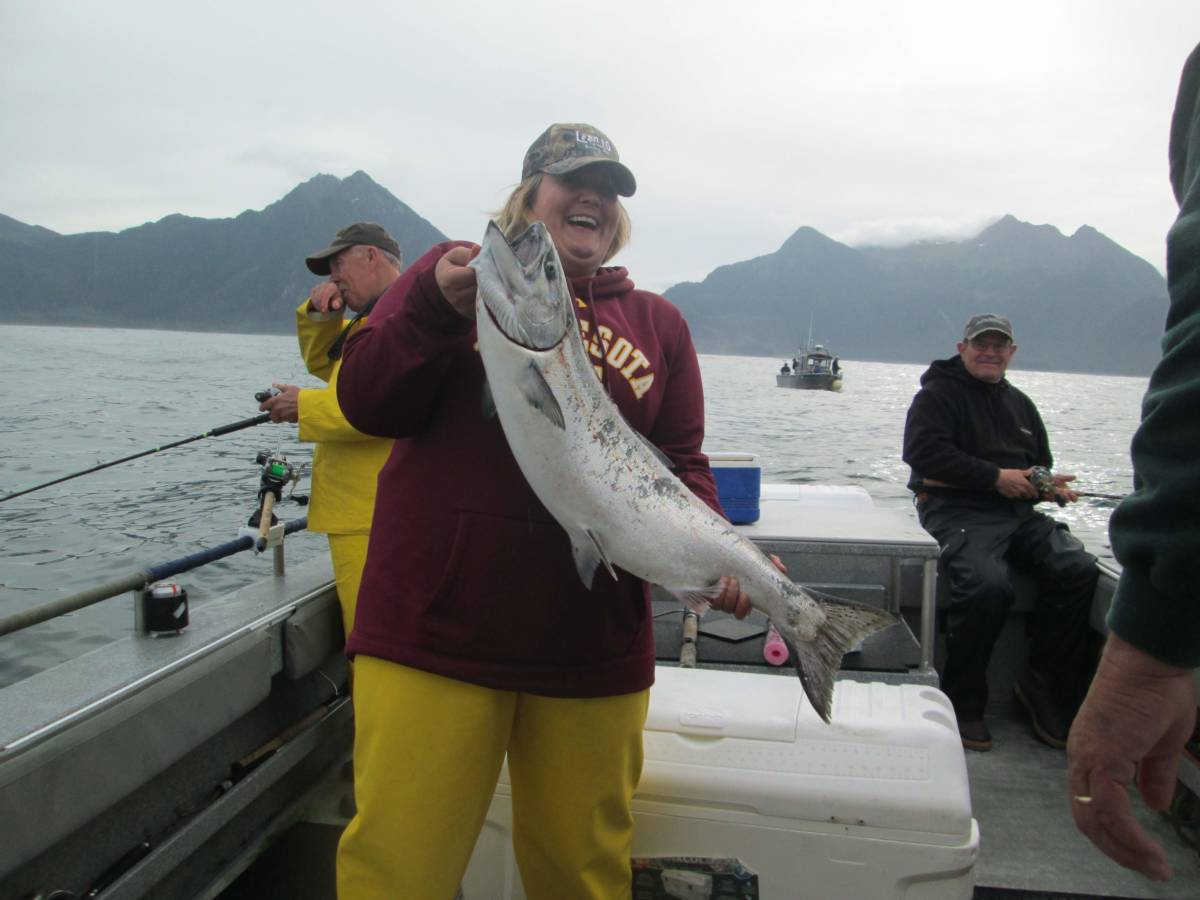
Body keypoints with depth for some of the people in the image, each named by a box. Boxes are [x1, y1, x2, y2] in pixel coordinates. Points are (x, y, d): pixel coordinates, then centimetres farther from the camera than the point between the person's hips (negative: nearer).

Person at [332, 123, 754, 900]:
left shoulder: (657, 323, 13)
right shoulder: (455, 271, 7)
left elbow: (682, 463, 10)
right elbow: (366, 404, 0)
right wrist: (438, 307, -16)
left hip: (593, 647, 3)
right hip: (434, 627, -2)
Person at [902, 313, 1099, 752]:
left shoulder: (1019, 403, 25)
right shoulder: (938, 394, 3)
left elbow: (1040, 464, 33)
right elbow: (924, 451, -14)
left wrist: (1051, 485, 7)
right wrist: (995, 477, -16)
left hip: (1018, 511, 7)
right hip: (957, 510, -6)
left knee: (1079, 568, -19)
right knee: (988, 583, -33)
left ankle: (1044, 685, -3)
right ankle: (963, 701, -14)